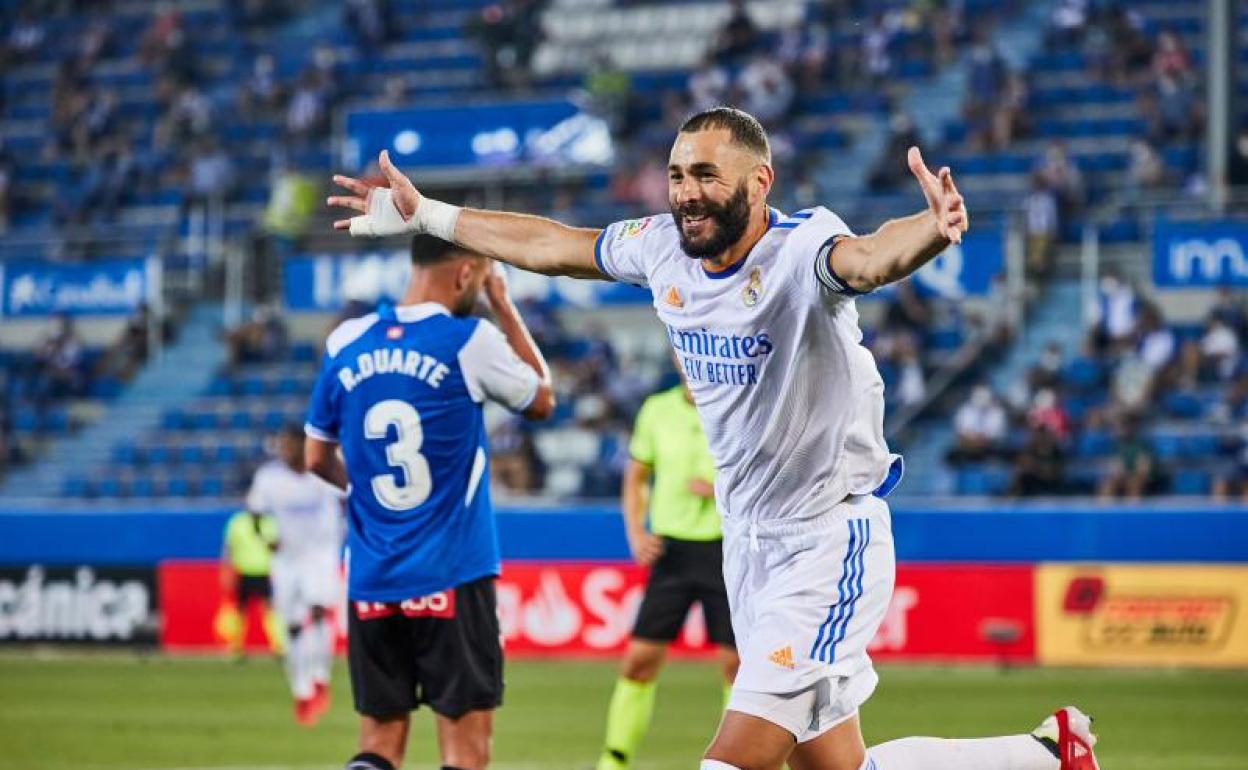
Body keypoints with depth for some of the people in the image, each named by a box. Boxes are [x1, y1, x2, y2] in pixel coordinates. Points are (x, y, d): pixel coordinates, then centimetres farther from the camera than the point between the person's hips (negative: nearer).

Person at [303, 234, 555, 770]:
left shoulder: (346, 343, 4)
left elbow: (318, 457, 13)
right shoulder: (470, 341, -9)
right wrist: (505, 309, 16)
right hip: (452, 578, -4)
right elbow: (542, 399, 10)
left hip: (370, 580, 5)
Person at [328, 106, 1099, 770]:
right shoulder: (665, 247, -1)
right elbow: (551, 245, 16)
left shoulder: (799, 248, -21)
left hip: (830, 538, -8)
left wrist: (933, 232, -67)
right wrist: (425, 216, 24)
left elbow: (867, 258, -44)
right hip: (749, 541, 8)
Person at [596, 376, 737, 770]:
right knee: (639, 657, -1)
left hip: (725, 549, -2)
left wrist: (722, 490, -16)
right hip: (671, 550, 2)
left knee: (735, 661, -1)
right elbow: (636, 477, 16)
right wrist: (636, 532, 2)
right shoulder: (657, 410, 5)